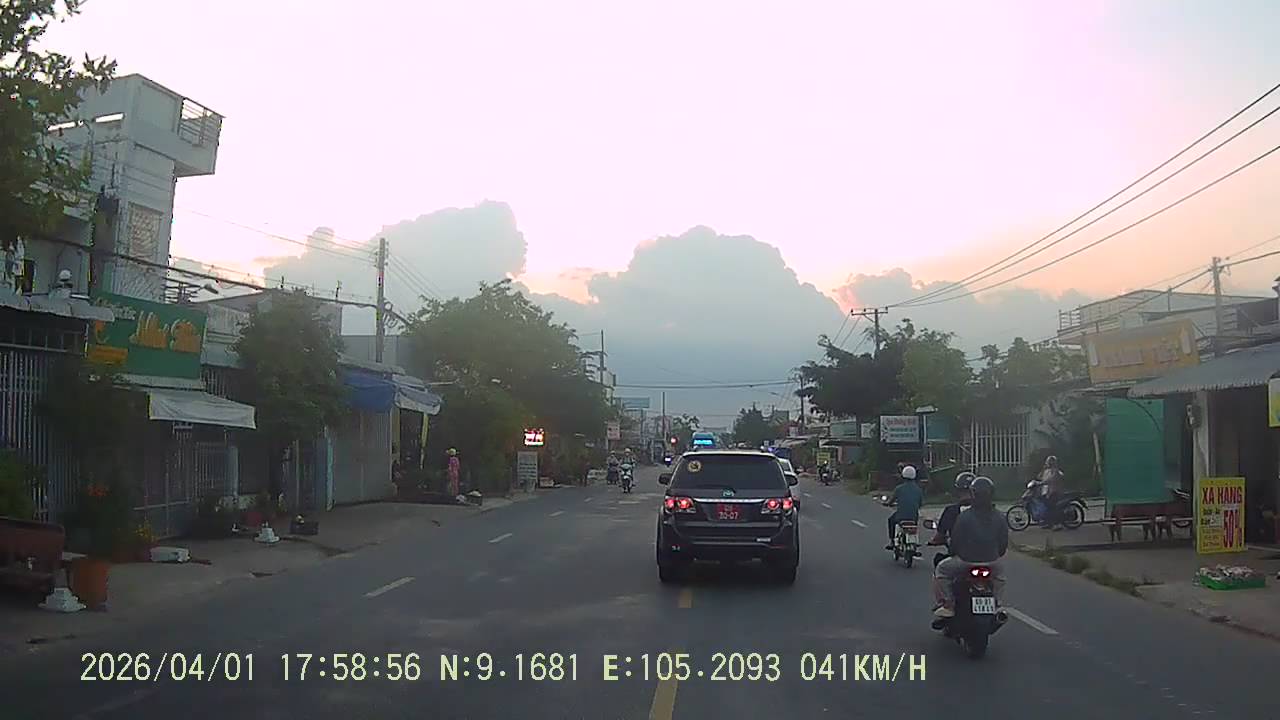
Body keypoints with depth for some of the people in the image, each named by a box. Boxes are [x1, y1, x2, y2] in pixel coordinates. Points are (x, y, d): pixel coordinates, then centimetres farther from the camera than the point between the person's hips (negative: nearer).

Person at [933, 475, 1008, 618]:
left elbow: (955, 540, -9)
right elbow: (1004, 544, 5)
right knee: (1000, 573, 38)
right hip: (992, 562, 4)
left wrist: (954, 553, 11)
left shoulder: (964, 517, -15)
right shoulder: (999, 519, -3)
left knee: (940, 571, 18)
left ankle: (948, 606, 10)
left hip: (966, 561, -4)